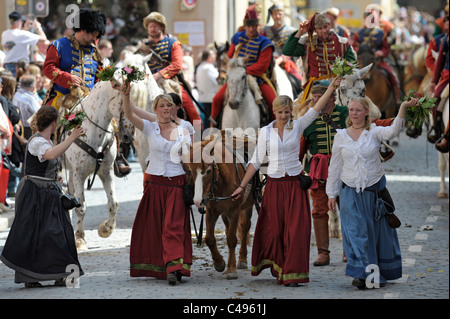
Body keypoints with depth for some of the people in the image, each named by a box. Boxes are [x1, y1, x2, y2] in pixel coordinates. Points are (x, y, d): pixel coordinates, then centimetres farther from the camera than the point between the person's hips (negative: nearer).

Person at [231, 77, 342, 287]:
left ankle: (292, 274, -1)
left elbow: (316, 110, -8)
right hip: (274, 183, 1)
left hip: (295, 183, -1)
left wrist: (330, 89, -20)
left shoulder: (297, 126, 2)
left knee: (296, 228, -5)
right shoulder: (265, 132, 3)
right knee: (274, 228, 5)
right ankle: (277, 265, 28)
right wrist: (242, 186, 4)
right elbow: (256, 161, 6)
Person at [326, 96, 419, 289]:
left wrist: (403, 108, -38)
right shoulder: (341, 136, 4)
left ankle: (379, 274, 20)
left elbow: (393, 131, -24)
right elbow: (335, 166, 9)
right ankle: (362, 274, -11)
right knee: (356, 232, -8)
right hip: (350, 192, 1)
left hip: (374, 190, -1)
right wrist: (331, 194, 8)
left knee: (377, 232, 7)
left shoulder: (374, 132, -2)